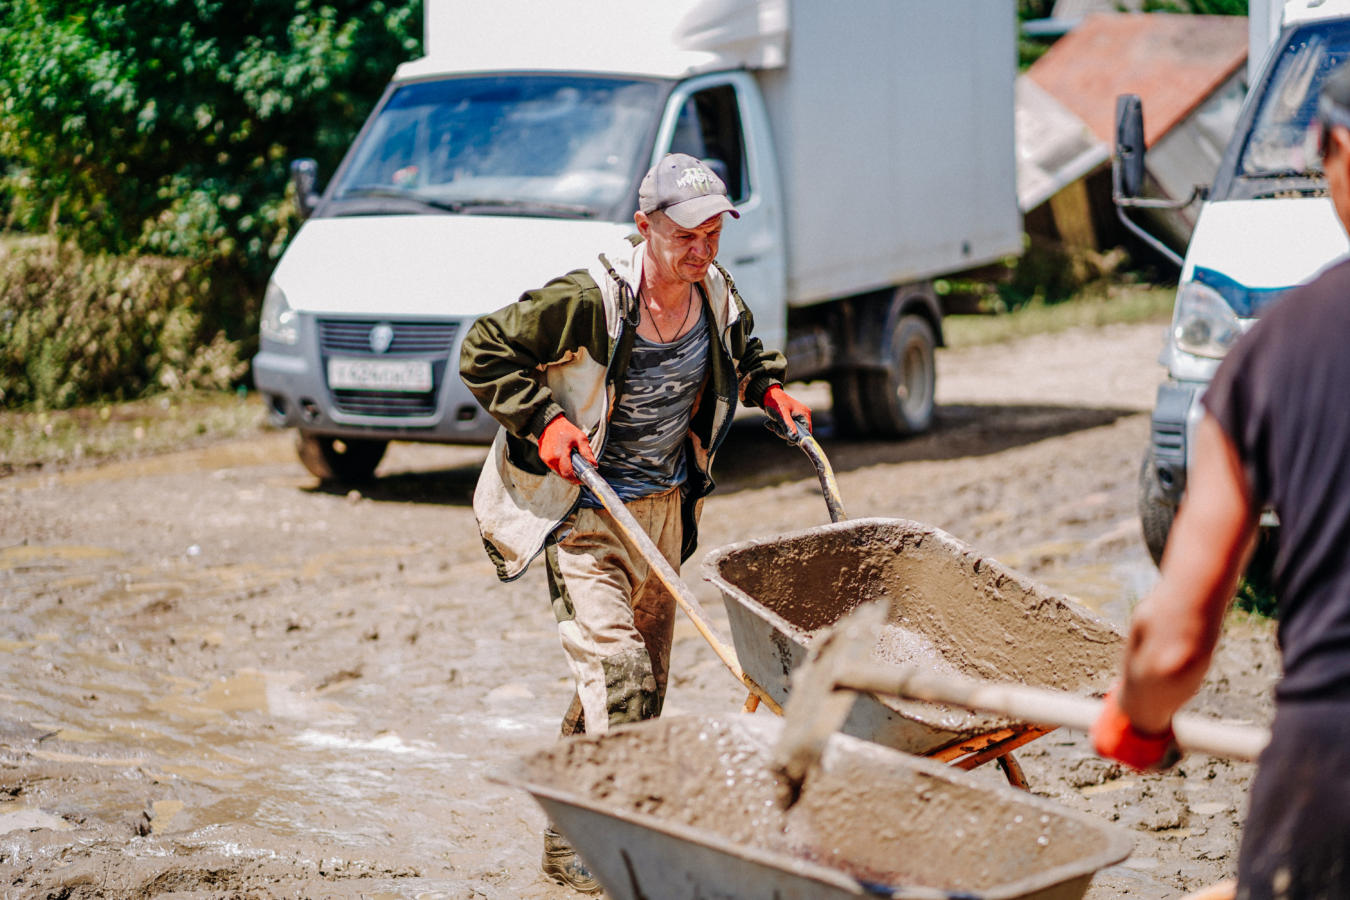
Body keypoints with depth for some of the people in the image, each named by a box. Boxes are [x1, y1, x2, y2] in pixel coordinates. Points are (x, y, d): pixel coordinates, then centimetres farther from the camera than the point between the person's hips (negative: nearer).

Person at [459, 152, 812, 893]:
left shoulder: (716, 295, -1)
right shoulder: (587, 301, -22)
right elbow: (483, 353, -14)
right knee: (617, 670, -18)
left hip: (663, 507, 7)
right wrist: (542, 420, -21)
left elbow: (739, 348, 24)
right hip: (582, 513, -7)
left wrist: (768, 387, 8)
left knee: (647, 678, 12)